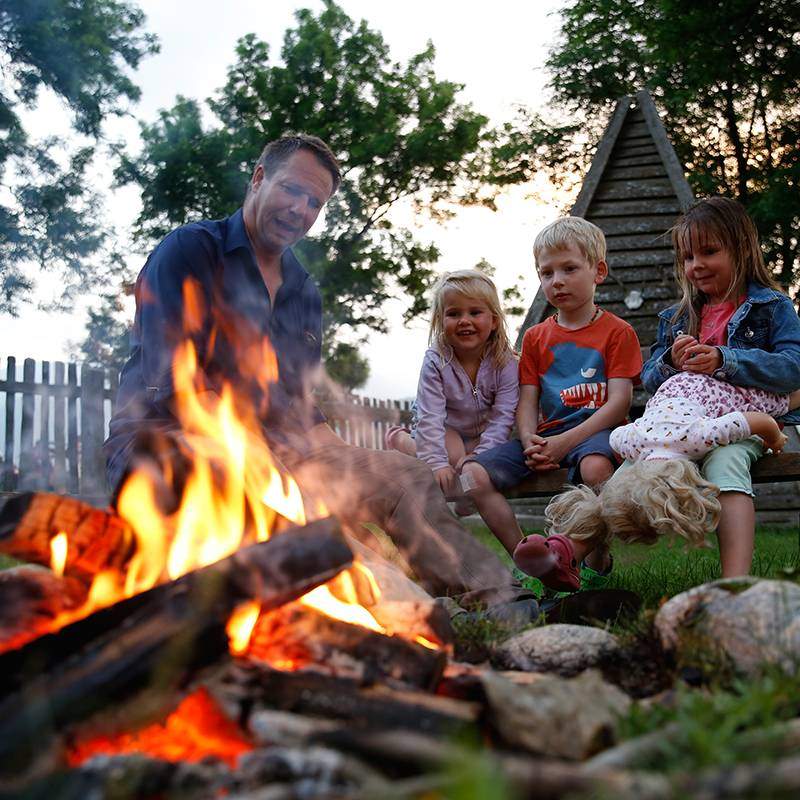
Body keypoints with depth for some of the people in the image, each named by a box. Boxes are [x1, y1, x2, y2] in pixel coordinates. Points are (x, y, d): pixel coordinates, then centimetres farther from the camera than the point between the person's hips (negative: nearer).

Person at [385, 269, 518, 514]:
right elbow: (430, 416, -26)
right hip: (447, 430, -1)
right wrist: (437, 462, -35)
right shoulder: (435, 362, -22)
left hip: (484, 434, 1)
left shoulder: (505, 362, -20)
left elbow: (503, 415, -21)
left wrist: (479, 456, -30)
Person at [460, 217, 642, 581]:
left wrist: (565, 442, -19)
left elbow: (619, 401, -7)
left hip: (595, 429, -5)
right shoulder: (536, 337, 18)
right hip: (546, 434, 5)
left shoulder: (617, 332, 4)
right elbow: (527, 401, 11)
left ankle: (597, 564, -20)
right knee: (474, 473, -17)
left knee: (595, 465, -41)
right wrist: (530, 442, -13)